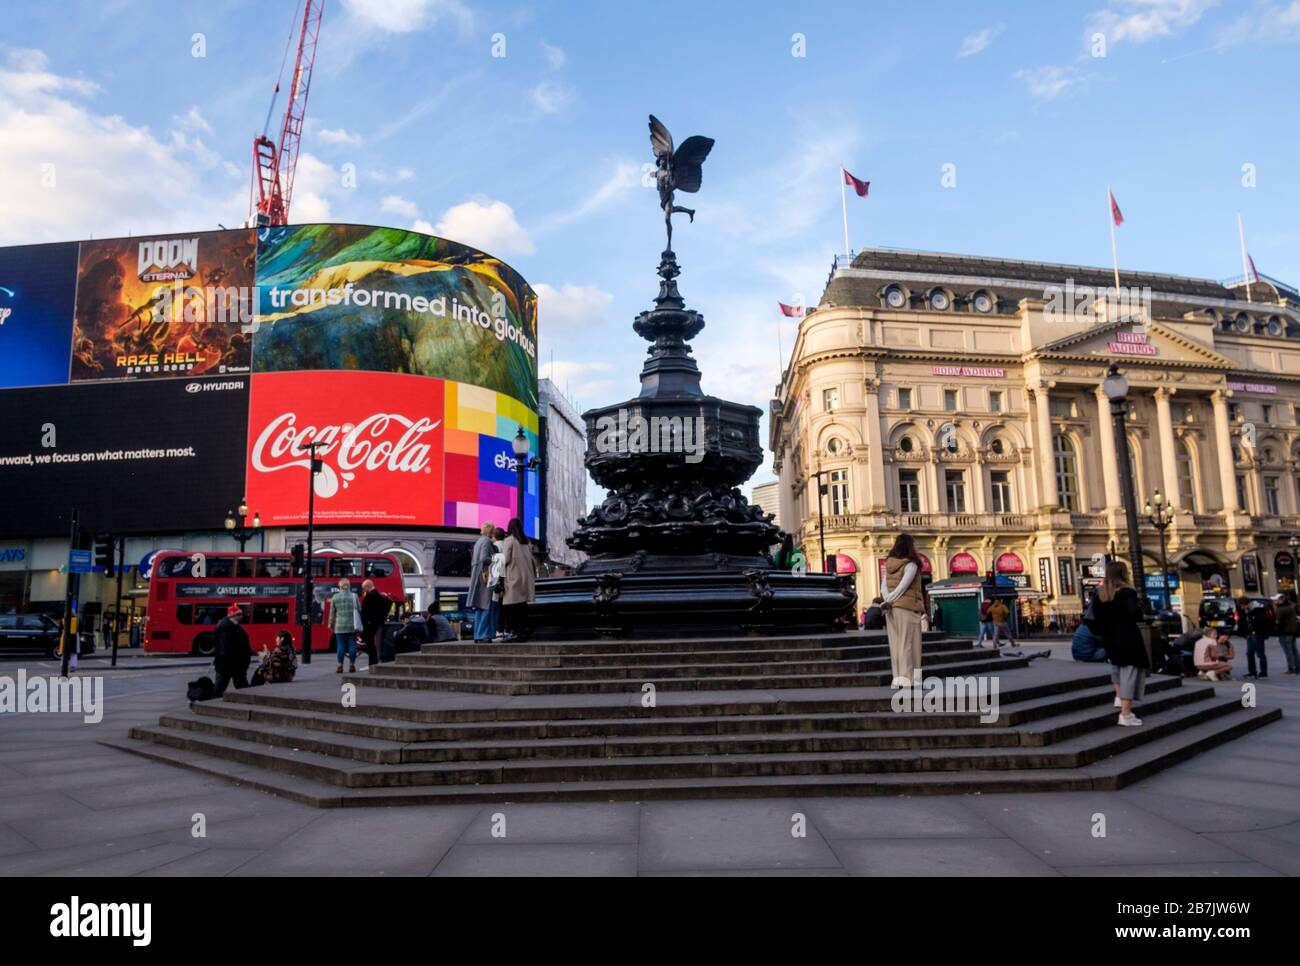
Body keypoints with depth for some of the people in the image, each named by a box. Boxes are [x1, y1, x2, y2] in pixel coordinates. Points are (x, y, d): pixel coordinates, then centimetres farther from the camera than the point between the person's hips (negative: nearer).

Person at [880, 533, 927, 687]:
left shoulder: (889, 564, 11)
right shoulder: (911, 564, -8)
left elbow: (883, 587, 3)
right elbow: (903, 586, -15)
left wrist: (888, 601, -9)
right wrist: (889, 601, -9)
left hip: (891, 609, 6)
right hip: (907, 607, -6)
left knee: (895, 643, 9)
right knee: (908, 643, -3)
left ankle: (897, 678, 10)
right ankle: (907, 678, -6)